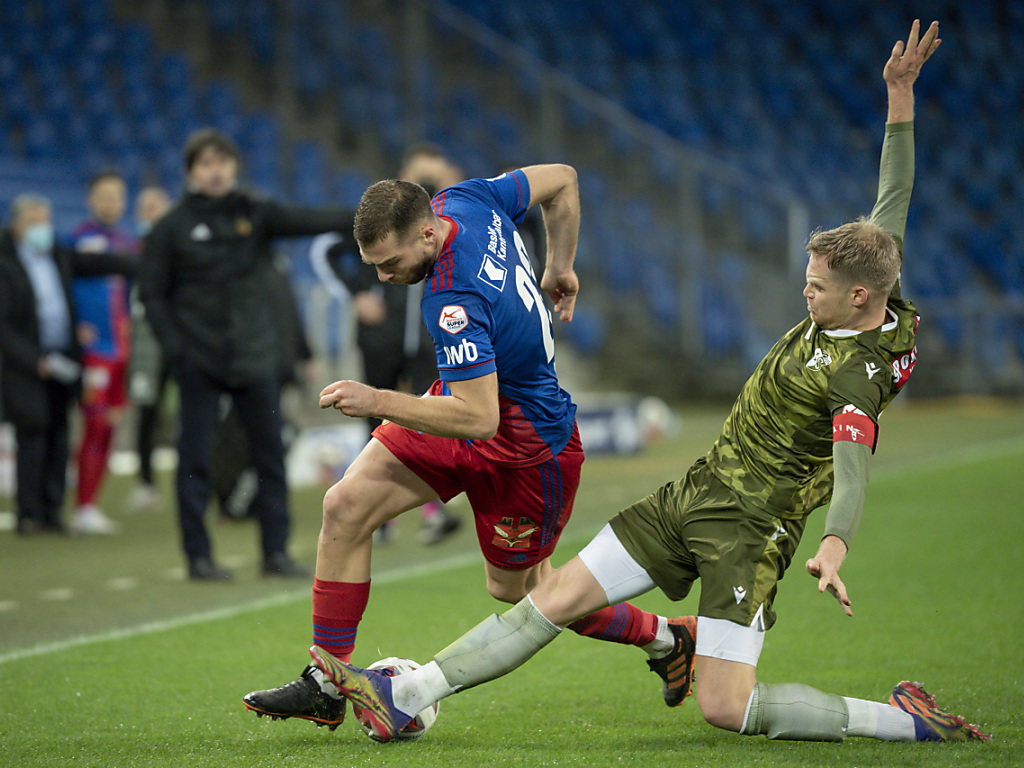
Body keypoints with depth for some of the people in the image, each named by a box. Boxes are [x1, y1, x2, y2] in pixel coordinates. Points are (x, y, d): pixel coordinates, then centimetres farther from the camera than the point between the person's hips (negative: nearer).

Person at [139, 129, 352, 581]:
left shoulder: (255, 215, 5)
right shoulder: (172, 228, 0)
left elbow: (303, 221, -10)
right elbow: (153, 293, 1)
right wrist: (174, 348, -8)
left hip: (255, 357, 3)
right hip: (199, 362, -3)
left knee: (270, 454, 4)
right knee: (195, 459, -1)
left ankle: (276, 551, 12)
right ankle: (198, 556, 6)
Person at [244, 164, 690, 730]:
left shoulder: (455, 305, -36)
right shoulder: (465, 200, -13)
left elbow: (478, 419, -35)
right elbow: (561, 180, 2)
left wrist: (378, 402, -33)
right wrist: (560, 266, 14)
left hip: (526, 444, -9)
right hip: (472, 399, 9)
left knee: (514, 587, 13)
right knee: (346, 506, -5)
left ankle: (662, 638, 35)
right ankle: (326, 687, 1)